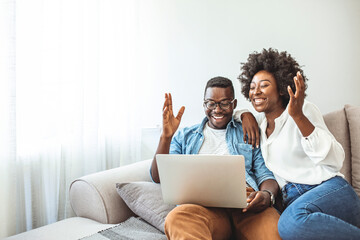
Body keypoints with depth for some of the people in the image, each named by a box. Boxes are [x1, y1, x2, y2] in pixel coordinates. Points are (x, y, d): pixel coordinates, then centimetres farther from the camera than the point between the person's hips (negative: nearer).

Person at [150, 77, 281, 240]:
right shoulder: (185, 136, 21)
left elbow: (265, 175, 13)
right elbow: (159, 177, 13)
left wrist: (267, 194, -12)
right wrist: (166, 136, -1)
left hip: (247, 205, 0)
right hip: (203, 205, 0)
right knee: (177, 218, -36)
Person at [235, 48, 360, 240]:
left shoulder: (304, 110, 0)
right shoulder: (259, 122, 16)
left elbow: (335, 161, -11)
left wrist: (299, 117, -22)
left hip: (329, 189, -3)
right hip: (292, 201, 3)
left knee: (292, 220, -36)